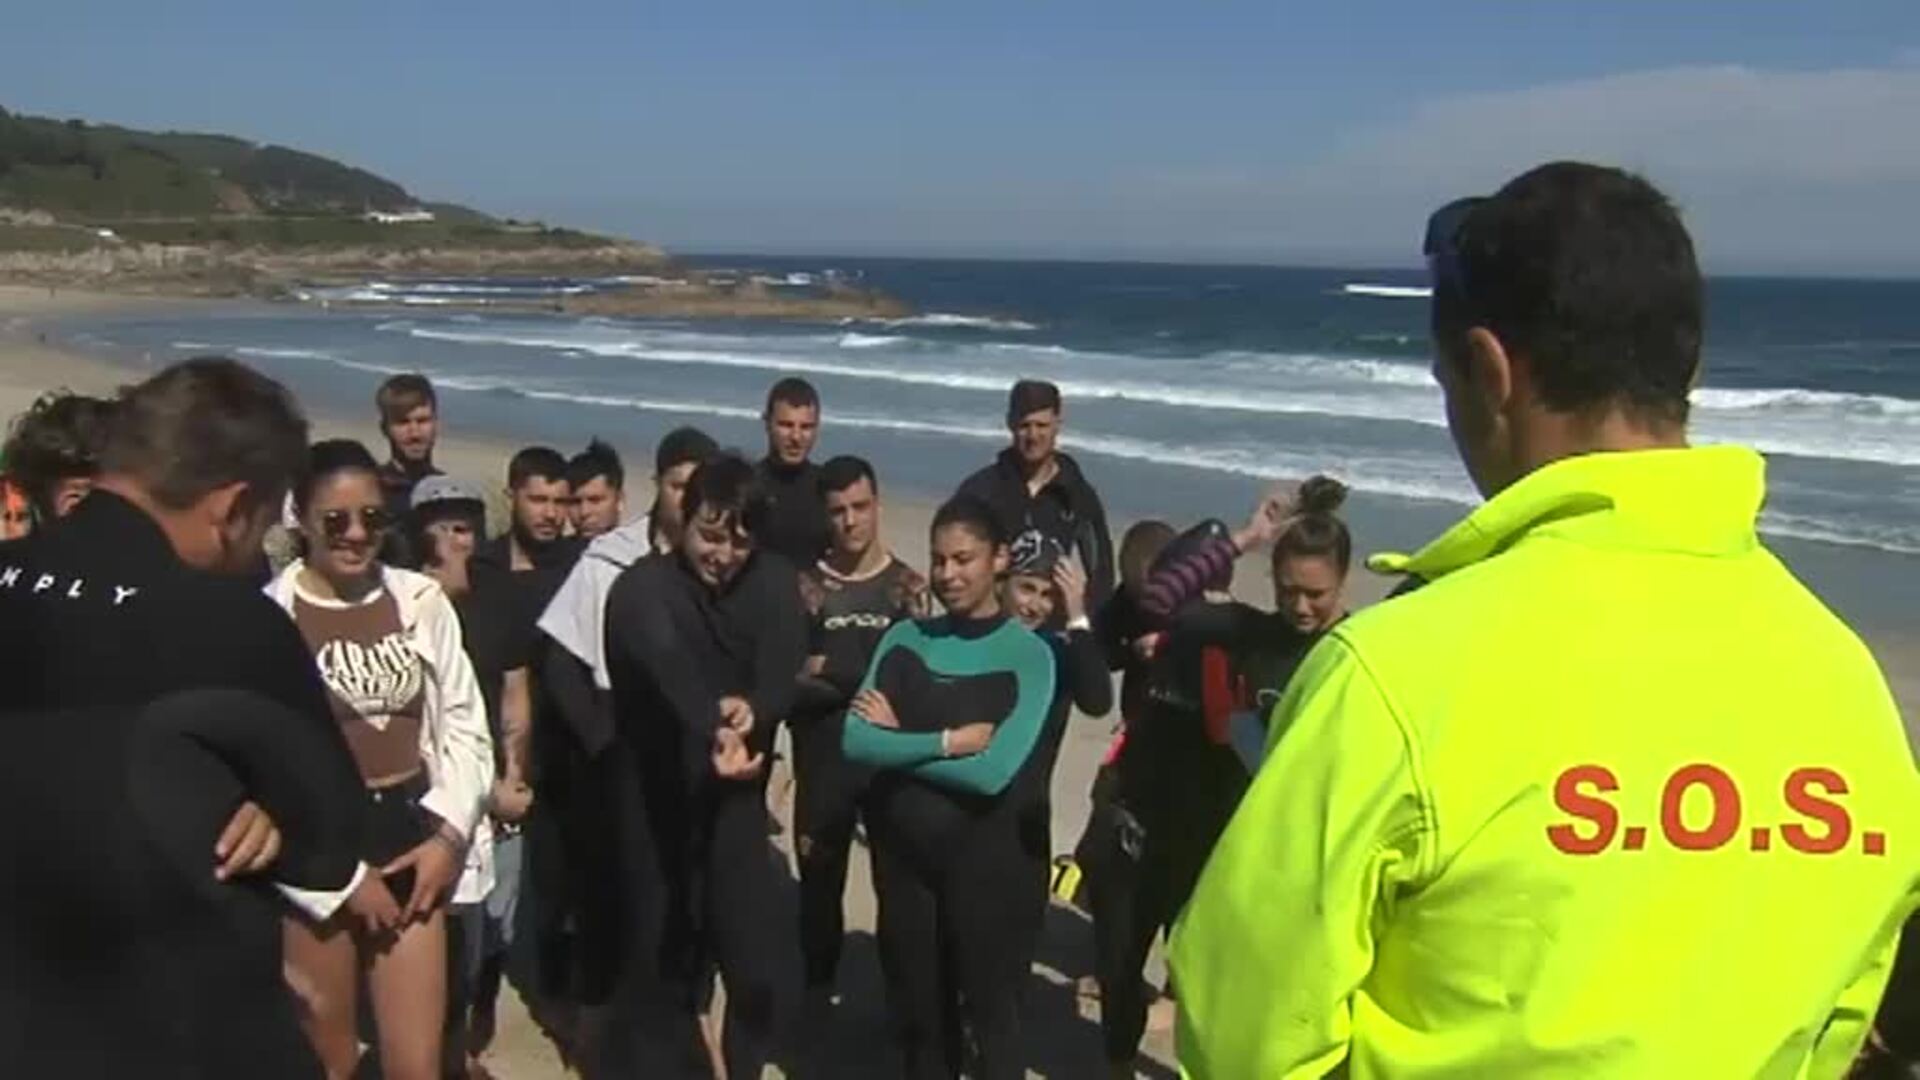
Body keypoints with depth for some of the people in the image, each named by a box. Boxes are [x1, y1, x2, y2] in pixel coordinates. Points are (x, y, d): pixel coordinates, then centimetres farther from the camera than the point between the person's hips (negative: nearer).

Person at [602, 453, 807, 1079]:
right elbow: (670, 669, -31)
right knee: (669, 971, 7)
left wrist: (755, 710, -36)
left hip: (738, 804, 3)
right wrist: (714, 736, -49)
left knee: (769, 969, 4)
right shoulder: (643, 588, -11)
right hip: (658, 804, -2)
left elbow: (783, 674, -13)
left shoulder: (775, 585, 1)